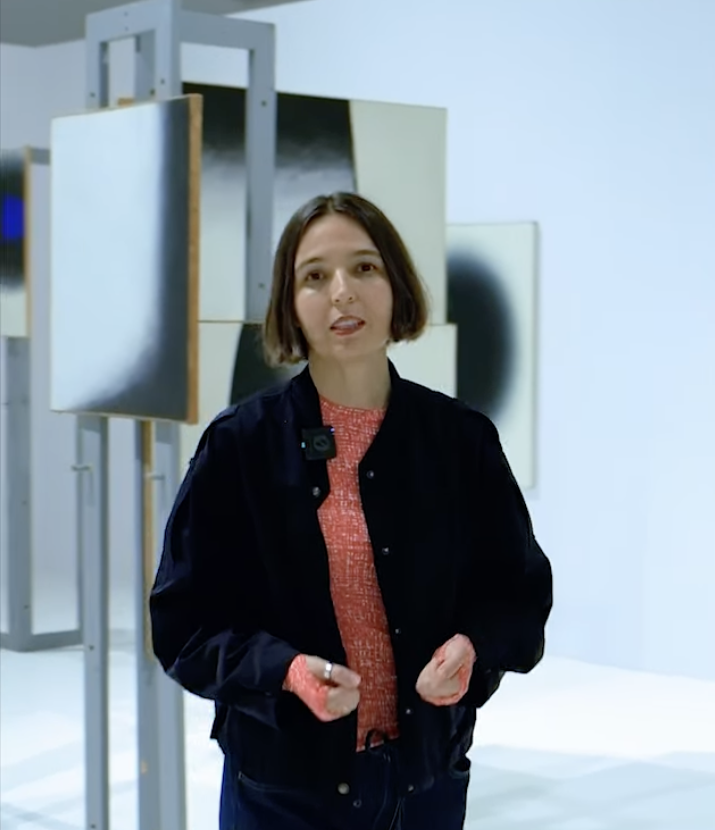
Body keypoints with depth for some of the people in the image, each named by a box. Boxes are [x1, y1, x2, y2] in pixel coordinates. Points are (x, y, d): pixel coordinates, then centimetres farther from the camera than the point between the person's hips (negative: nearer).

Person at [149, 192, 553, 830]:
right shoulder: (240, 445, -6)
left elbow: (519, 591, 6)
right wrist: (285, 670, -22)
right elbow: (185, 621, -5)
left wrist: (472, 648, -15)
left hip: (429, 776, 2)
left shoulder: (463, 439, -1)